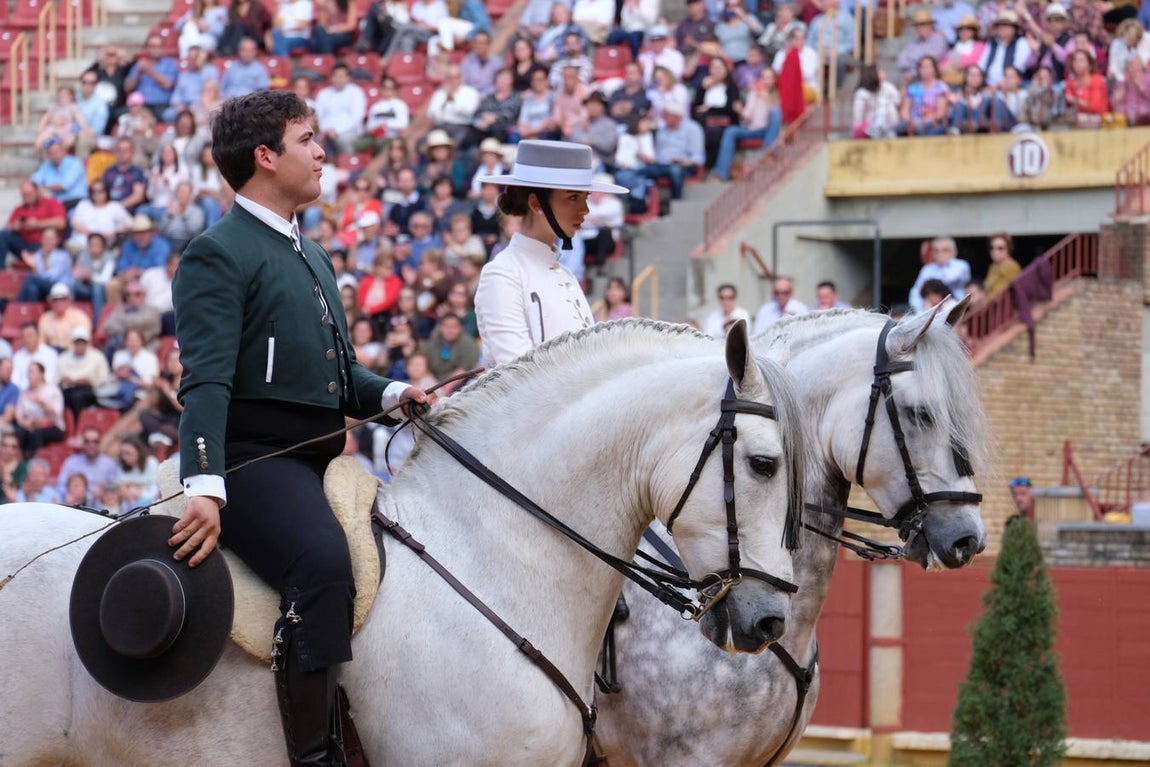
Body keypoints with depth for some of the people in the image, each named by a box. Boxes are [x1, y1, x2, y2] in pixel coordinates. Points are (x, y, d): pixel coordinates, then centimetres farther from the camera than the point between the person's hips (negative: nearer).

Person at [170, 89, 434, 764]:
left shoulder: (312, 257, 24)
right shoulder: (218, 255, -4)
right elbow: (207, 381, -16)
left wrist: (391, 394, 8)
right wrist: (205, 487, -28)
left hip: (319, 459, 10)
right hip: (253, 459, -10)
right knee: (323, 562, -33)